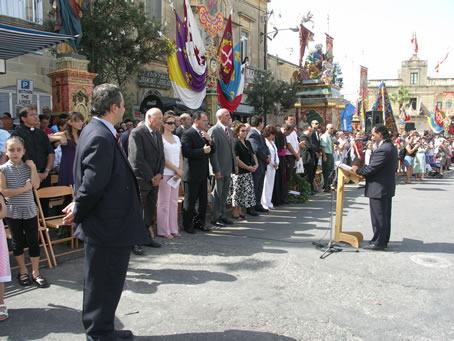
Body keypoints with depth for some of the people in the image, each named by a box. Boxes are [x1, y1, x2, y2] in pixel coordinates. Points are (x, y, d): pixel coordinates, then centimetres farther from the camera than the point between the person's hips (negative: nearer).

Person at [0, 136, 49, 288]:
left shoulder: (28, 166, 0)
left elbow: (36, 185, -11)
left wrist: (33, 168, -16)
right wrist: (24, 188, -16)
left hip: (29, 210, 2)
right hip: (13, 211, -1)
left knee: (33, 241, 3)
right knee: (18, 242, 10)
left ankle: (35, 272, 14)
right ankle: (23, 271, 26)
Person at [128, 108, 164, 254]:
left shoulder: (158, 134, 14)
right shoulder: (137, 133, -13)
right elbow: (137, 159, -18)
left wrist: (159, 175, 0)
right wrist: (151, 177, -13)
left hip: (155, 180, 8)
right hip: (140, 180, -8)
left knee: (150, 210, 14)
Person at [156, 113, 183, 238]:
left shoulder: (176, 138, 14)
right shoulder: (160, 138, -6)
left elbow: (180, 156, 14)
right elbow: (162, 158, -11)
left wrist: (180, 170, -2)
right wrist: (177, 170, -10)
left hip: (176, 174, 6)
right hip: (165, 174, -6)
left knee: (174, 202, 9)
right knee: (164, 202, 0)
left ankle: (173, 229, 17)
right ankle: (164, 231, 8)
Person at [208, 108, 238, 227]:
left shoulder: (230, 130, 14)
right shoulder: (213, 131, -12)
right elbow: (213, 152, -16)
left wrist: (235, 164, 13)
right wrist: (216, 170, -19)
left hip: (228, 168, 8)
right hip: (219, 169, -8)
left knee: (224, 193, 15)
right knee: (217, 194, 2)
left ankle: (221, 214, 27)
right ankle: (215, 218, 13)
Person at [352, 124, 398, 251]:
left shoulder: (382, 150, -23)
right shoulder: (391, 147, 9)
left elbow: (371, 169, -23)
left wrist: (358, 170, -5)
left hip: (378, 189, -10)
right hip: (387, 187, 10)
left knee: (378, 216, 0)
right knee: (385, 215, 17)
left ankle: (378, 242, 8)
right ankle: (384, 240, 28)